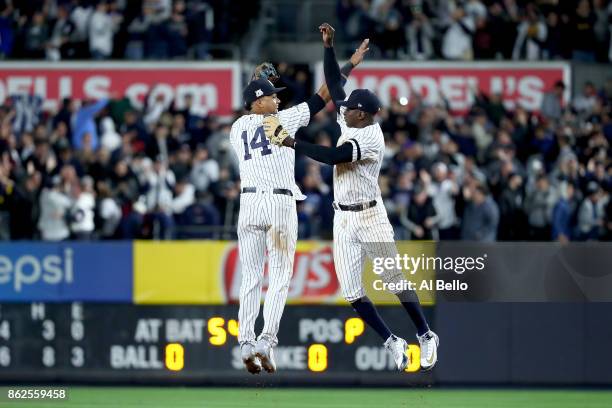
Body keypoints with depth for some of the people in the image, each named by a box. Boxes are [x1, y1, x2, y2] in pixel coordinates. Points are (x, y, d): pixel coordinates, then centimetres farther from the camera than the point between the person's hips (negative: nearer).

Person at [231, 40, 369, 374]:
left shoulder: (237, 128, 10)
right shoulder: (282, 120, -1)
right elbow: (321, 97, 1)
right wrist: (351, 64, 7)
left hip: (248, 203, 4)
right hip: (280, 203, -4)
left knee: (251, 277, 7)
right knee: (279, 277, -2)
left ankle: (246, 342, -2)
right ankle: (266, 340, -16)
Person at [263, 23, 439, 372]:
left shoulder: (370, 137, -19)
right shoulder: (352, 122, 5)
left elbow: (332, 156, -28)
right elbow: (334, 84, 12)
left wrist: (290, 143, -26)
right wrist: (329, 45, 4)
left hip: (369, 217, -8)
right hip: (343, 219, 8)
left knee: (395, 280, -3)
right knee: (351, 292, 2)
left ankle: (426, 336, 11)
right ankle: (392, 343, 11)